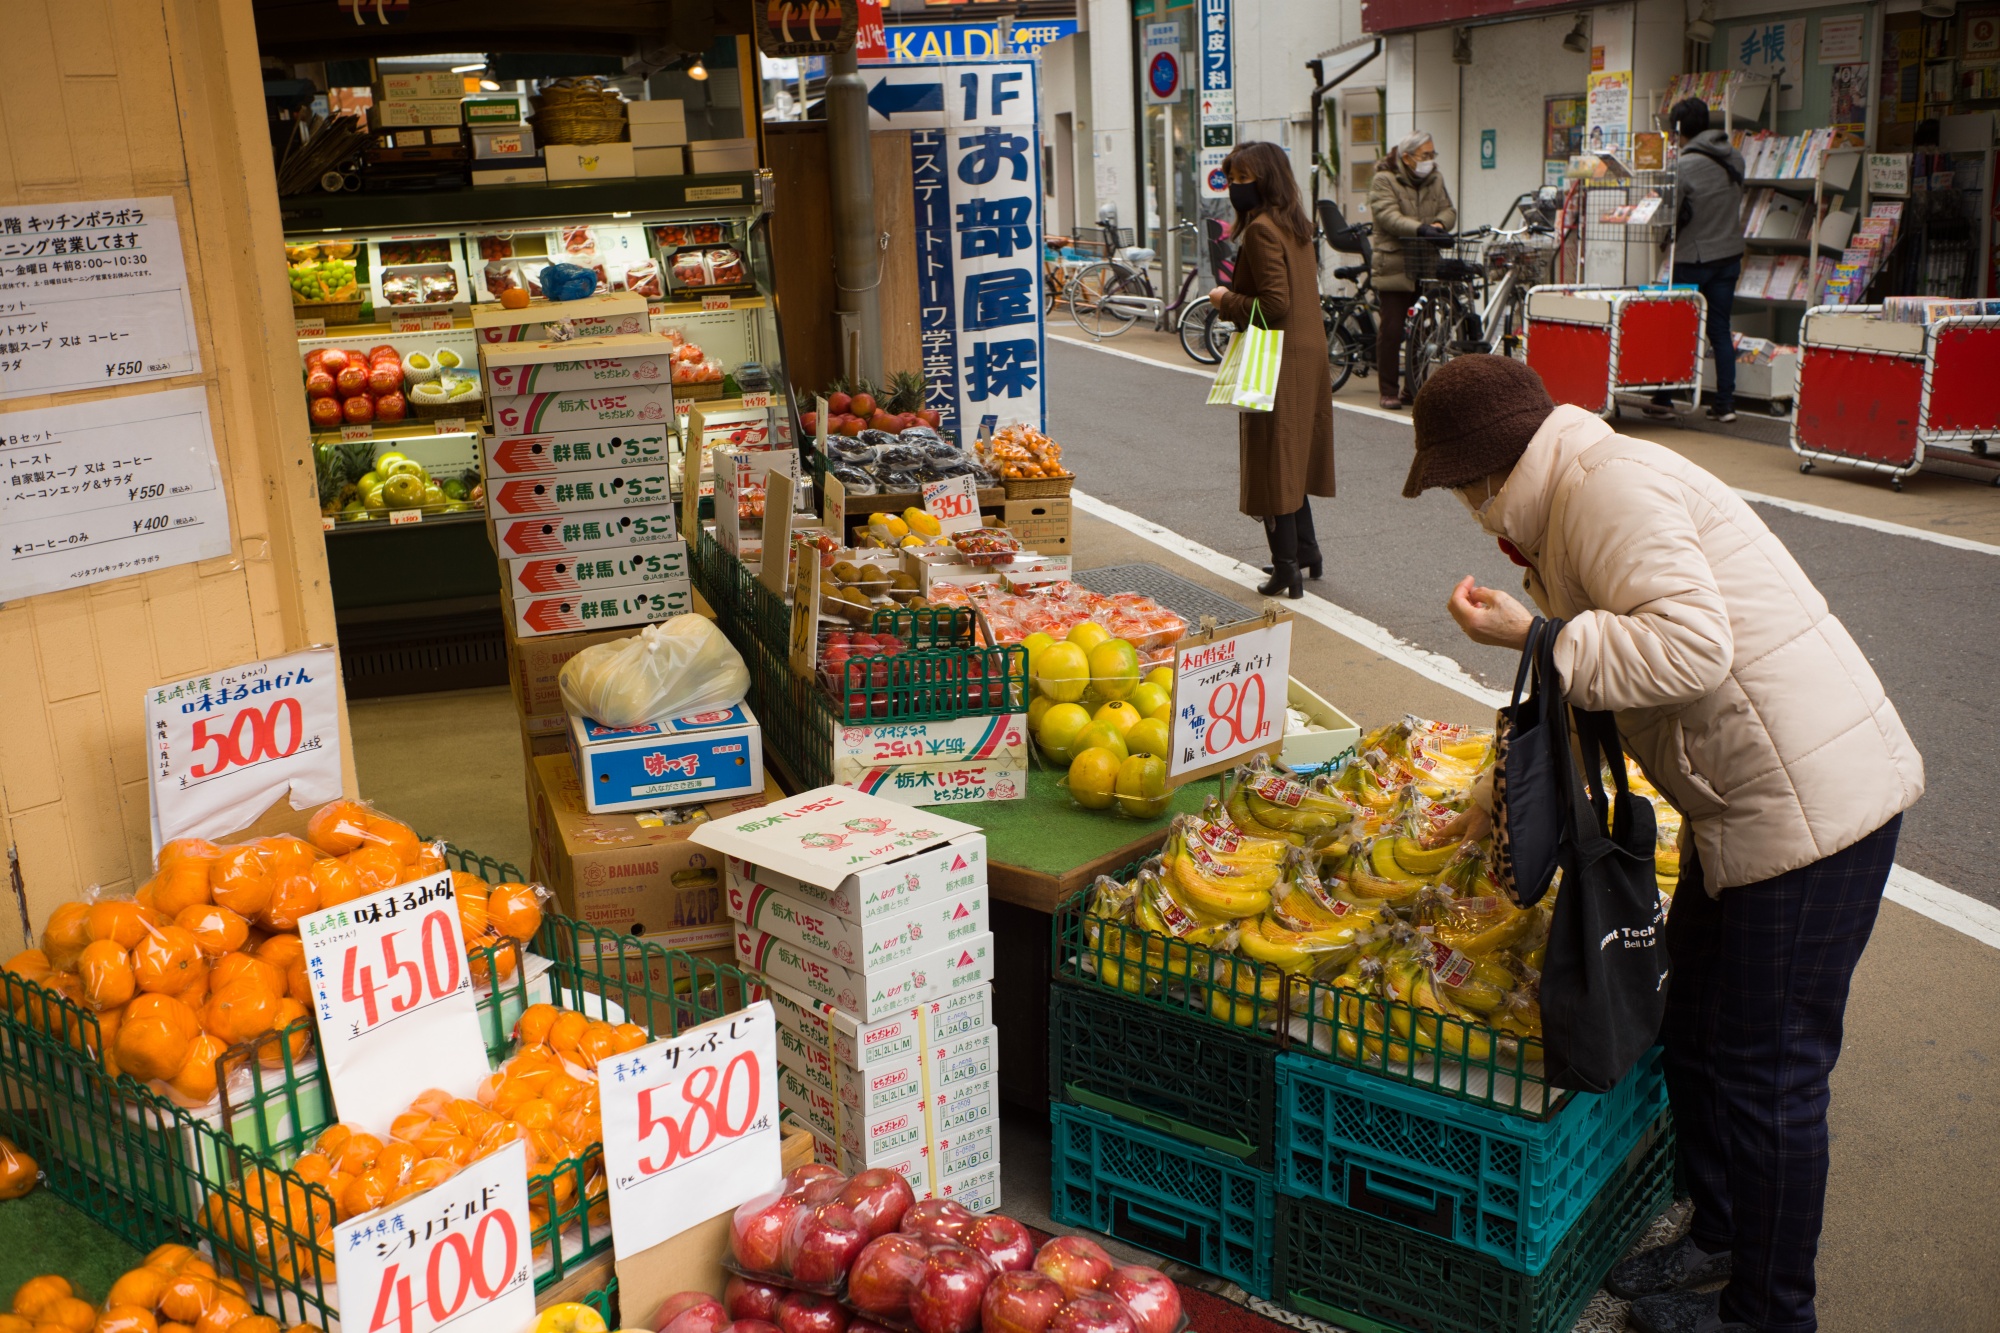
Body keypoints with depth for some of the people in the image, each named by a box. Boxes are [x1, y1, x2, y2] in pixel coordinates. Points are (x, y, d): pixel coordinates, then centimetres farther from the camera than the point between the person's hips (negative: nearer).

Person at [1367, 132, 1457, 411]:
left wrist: (1439, 223, -14)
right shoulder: (1383, 181, -4)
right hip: (1395, 266, -6)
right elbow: (1388, 215, -17)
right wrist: (1421, 228, -31)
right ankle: (1389, 391, 3)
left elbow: (1448, 210, 11)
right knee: (1392, 330, -5)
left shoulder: (1435, 181, 16)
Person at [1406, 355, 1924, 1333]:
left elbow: (1692, 647, -31)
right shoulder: (1575, 499, 15)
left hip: (1810, 803, -11)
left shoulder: (1607, 483, -18)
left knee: (1766, 1071, 2)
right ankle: (1719, 1240, 39)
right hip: (1752, 802, 11)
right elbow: (1593, 680, 23)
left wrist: (1532, 636, -23)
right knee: (1694, 1029, 21)